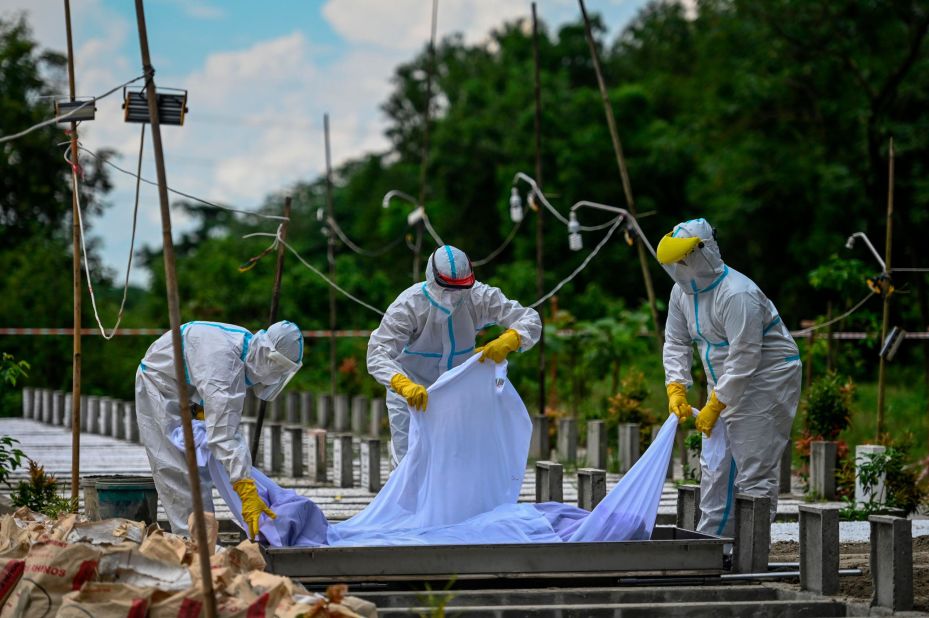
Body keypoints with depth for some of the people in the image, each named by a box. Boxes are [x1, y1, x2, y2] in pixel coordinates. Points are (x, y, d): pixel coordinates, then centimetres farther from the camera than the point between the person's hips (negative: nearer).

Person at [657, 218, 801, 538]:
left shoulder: (737, 295, -27)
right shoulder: (683, 291, 1)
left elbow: (743, 359, -28)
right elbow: (676, 343, 8)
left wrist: (714, 407, -25)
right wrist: (676, 389, -8)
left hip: (767, 379, -9)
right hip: (726, 385, 9)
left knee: (754, 469, -11)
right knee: (715, 463, 12)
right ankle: (711, 538, 21)